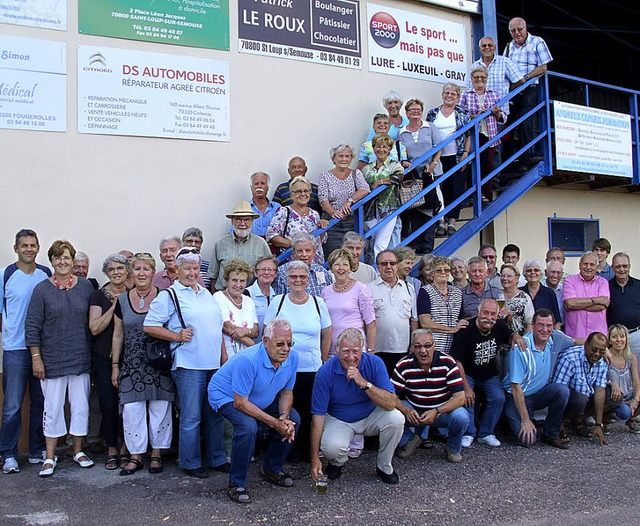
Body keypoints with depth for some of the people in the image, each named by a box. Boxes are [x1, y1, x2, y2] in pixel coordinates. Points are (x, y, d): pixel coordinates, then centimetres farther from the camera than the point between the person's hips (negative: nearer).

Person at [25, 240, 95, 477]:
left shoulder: (86, 287, 4)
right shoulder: (42, 289, -2)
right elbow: (32, 326, -2)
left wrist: (94, 355, 7)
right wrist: (36, 358, -7)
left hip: (81, 359, 2)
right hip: (52, 360, -2)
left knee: (81, 406, 8)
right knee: (52, 408, 4)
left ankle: (78, 451, 23)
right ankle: (50, 458, 15)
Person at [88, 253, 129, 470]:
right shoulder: (99, 295, 0)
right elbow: (95, 328, -9)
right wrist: (114, 306, -16)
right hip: (105, 357, -1)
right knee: (108, 403, 0)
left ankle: (126, 446, 18)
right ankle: (112, 449, 14)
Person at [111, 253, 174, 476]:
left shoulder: (164, 297, -2)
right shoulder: (122, 300, 5)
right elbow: (118, 335, 11)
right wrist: (115, 365, 9)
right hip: (132, 365, 2)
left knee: (159, 409, 5)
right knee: (131, 410, 1)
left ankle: (156, 454, 18)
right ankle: (135, 455, 15)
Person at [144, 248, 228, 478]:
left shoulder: (206, 294, 17)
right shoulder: (170, 295, -4)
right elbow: (149, 326, -8)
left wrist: (224, 355, 16)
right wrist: (177, 336, -14)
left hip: (214, 364, 6)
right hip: (188, 366, -6)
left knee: (215, 415, 13)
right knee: (191, 417, -1)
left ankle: (217, 459, 24)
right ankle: (190, 463, 14)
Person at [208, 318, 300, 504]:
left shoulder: (292, 358, -16)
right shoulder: (248, 360, -37)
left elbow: (286, 392, -1)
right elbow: (240, 403, -31)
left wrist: (284, 417, -21)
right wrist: (274, 423, -31)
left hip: (262, 400, 7)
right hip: (226, 397, -7)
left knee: (292, 419, -7)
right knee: (248, 426, -33)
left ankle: (272, 469, 13)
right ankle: (236, 485, -15)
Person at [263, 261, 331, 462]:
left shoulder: (318, 303, 4)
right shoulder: (278, 302, 1)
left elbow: (327, 335, 12)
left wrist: (322, 361, 11)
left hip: (311, 369, 1)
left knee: (308, 411, 3)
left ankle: (305, 450, 21)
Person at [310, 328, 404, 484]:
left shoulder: (374, 363, -18)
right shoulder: (325, 372, -21)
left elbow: (391, 404, -24)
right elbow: (318, 415, -19)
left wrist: (364, 383, -37)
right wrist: (315, 458, -21)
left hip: (370, 417, 2)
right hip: (338, 420, -2)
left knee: (396, 418, -26)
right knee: (332, 447, -32)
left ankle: (384, 467, 0)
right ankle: (337, 463, 8)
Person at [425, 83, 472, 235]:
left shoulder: (463, 114, 6)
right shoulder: (432, 114, 8)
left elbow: (469, 135, 4)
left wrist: (466, 153, -6)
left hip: (457, 158, 0)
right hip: (437, 158, 1)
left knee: (456, 190, -1)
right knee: (439, 190, 0)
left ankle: (451, 222, 5)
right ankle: (440, 222, 7)